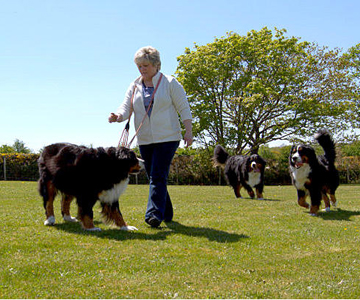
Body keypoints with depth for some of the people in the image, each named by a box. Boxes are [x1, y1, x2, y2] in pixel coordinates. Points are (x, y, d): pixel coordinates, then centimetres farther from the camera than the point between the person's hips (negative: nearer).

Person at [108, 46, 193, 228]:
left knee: (158, 176, -14)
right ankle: (166, 214, 21)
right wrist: (118, 116, -20)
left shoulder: (170, 83, -1)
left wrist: (188, 131, -9)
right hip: (145, 140, 5)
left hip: (167, 138, -5)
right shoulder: (134, 87, 10)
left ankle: (154, 215, -16)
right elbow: (126, 107, 2)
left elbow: (184, 108, -1)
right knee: (153, 177, 9)